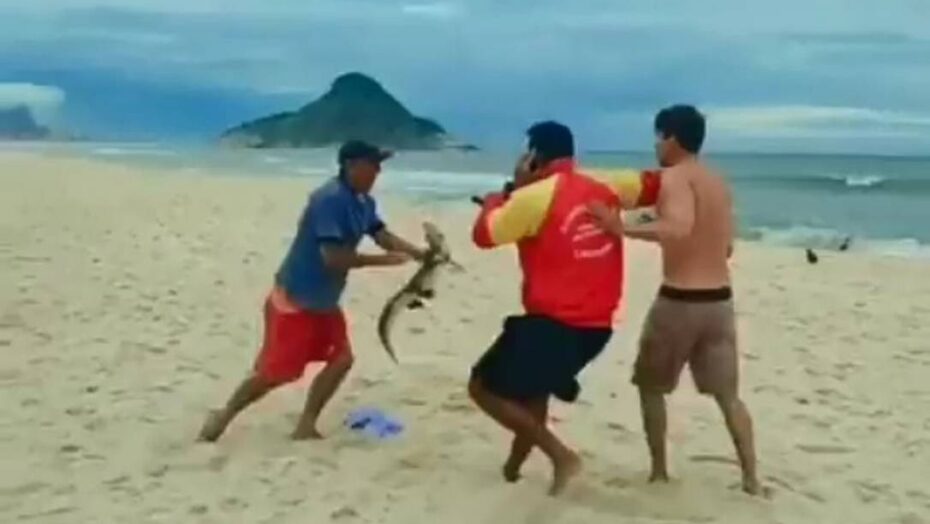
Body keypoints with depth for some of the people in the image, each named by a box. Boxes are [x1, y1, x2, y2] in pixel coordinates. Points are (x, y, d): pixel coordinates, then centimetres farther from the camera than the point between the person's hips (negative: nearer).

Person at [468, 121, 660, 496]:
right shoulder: (604, 187, 7)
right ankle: (513, 468, 35)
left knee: (483, 388, 5)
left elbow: (484, 235, -5)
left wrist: (497, 198, 9)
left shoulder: (534, 196, -12)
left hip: (553, 322, -8)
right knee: (534, 389, 29)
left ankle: (560, 455, -4)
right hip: (597, 326, 8)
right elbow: (651, 185, 18)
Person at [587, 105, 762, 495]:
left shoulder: (674, 177, -11)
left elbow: (679, 228, -30)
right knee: (727, 394, 12)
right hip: (719, 300, 7)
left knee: (651, 386, 13)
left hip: (679, 300, -6)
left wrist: (624, 229, -29)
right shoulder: (718, 183, 13)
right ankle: (751, 478, 10)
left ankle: (659, 472, 18)